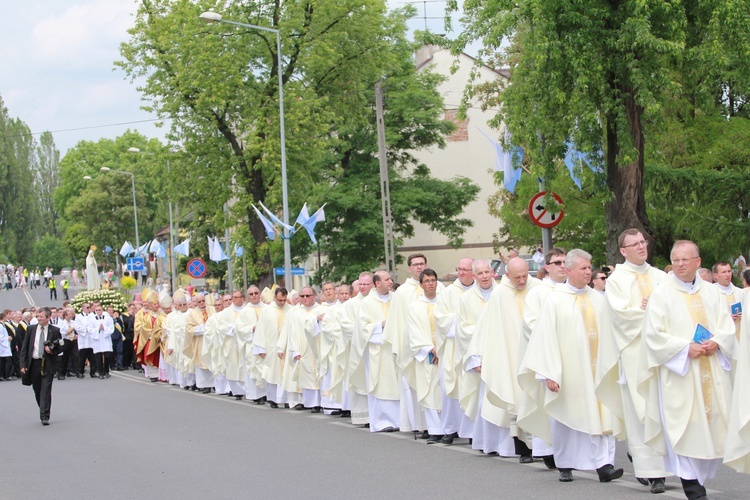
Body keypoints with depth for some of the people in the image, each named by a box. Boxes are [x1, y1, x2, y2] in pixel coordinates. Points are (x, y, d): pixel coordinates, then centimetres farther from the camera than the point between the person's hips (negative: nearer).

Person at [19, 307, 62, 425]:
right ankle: (44, 413, 26)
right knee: (37, 391, 11)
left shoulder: (55, 331, 0)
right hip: (33, 364, 3)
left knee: (46, 391, -8)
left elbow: (60, 348, 7)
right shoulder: (31, 329, 6)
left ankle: (45, 417, -7)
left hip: (47, 365, -3)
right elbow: (24, 348, 6)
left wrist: (51, 350, -15)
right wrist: (23, 364, -2)